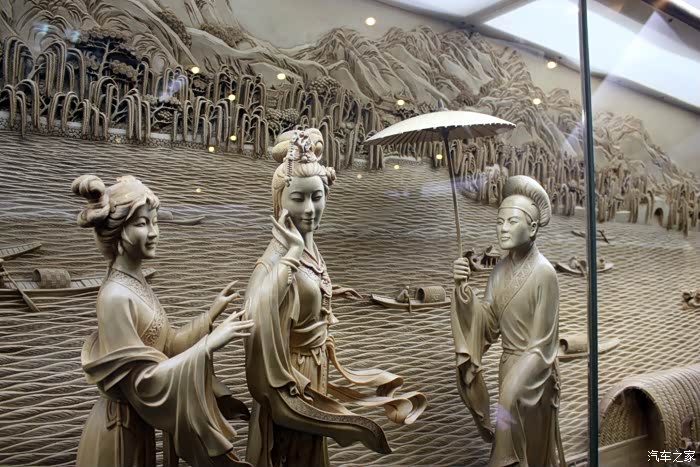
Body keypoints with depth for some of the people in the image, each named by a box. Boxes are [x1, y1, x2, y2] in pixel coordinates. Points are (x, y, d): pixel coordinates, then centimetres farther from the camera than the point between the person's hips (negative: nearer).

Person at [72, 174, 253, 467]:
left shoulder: (135, 282, 1)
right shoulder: (115, 298, -25)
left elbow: (167, 345, 6)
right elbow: (145, 382, -25)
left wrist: (212, 315, 0)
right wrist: (209, 345, -25)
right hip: (120, 429, -8)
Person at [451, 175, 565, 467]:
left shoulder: (544, 273, -20)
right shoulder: (501, 269, 0)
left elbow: (542, 344, -19)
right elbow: (487, 322, -5)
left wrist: (511, 391, -22)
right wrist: (463, 288, -20)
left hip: (533, 374, -6)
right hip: (508, 366, 6)